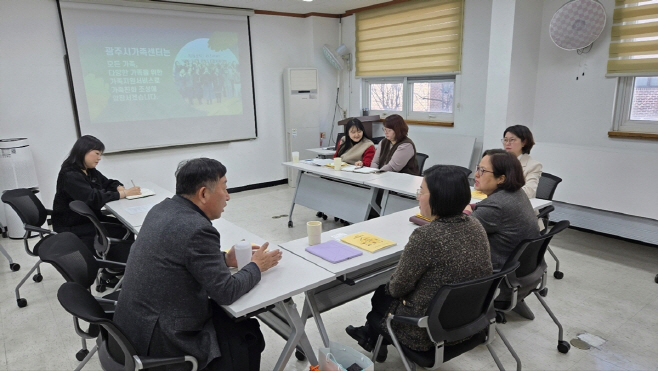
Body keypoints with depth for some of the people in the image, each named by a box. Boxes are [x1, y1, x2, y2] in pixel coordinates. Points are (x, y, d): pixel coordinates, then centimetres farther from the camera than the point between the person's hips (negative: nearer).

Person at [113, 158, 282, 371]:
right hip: (160, 336, -9)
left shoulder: (164, 208, 1)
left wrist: (224, 259, 8)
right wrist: (256, 267, -5)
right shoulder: (198, 229, -26)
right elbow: (226, 293, -20)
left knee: (234, 320, 20)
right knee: (249, 336, 7)